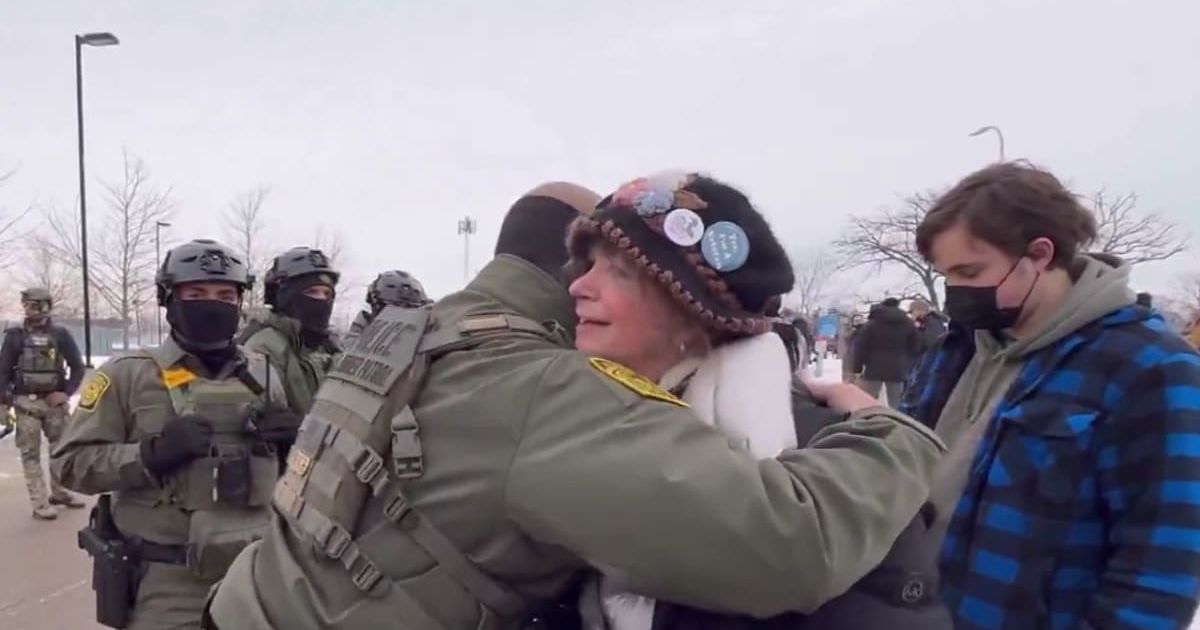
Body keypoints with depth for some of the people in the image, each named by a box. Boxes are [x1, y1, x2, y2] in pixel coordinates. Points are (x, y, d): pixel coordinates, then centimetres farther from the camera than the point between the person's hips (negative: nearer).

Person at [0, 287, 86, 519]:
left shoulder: (60, 334, 3)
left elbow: (78, 366, 6)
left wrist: (67, 393, -5)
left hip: (54, 401, 2)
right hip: (26, 403, -2)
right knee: (31, 453, -1)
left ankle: (59, 492, 27)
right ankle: (40, 503, 0)